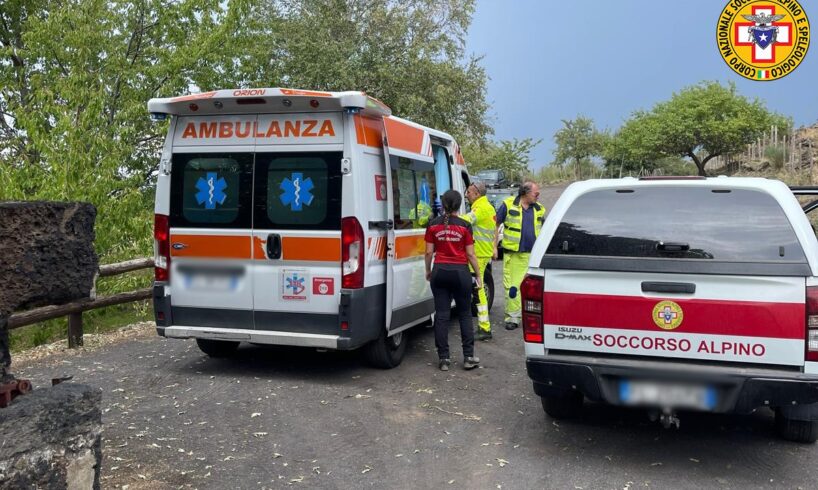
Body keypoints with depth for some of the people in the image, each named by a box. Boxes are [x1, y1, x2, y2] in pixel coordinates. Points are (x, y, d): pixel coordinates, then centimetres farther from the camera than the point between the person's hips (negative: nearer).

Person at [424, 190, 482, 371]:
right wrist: (479, 275, 6)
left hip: (440, 271, 1)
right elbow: (470, 254, -4)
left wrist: (428, 271, 16)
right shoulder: (464, 225, -6)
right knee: (465, 314, 11)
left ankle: (443, 358, 7)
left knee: (441, 315, 6)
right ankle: (468, 356, 10)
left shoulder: (433, 225, -1)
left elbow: (429, 252, 1)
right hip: (460, 271, -1)